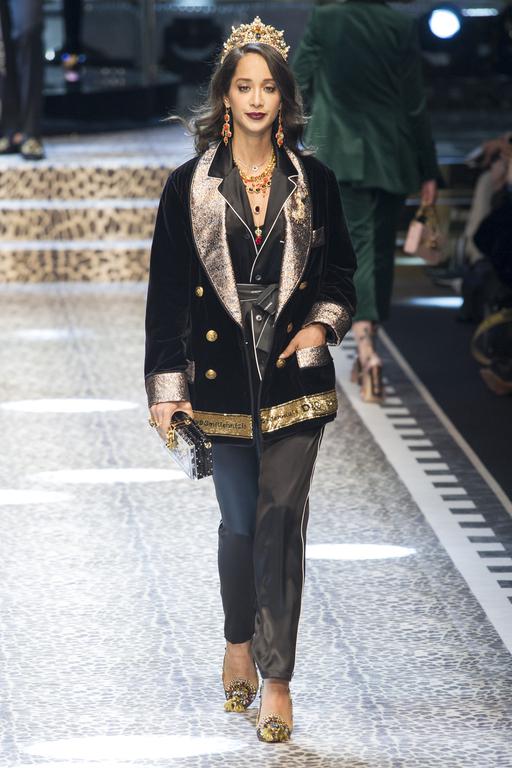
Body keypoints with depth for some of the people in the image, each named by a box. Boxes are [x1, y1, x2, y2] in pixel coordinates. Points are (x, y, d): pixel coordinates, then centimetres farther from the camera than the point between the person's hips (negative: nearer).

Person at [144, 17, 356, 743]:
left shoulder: (312, 180, 3)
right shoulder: (189, 186, -1)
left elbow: (341, 267, 14)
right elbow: (167, 291, 0)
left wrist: (324, 322, -6)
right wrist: (167, 387, -3)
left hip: (295, 375, 0)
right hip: (221, 376, 0)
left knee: (281, 519, -6)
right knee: (240, 521, 8)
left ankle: (276, 677, 0)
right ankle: (240, 642, 34)